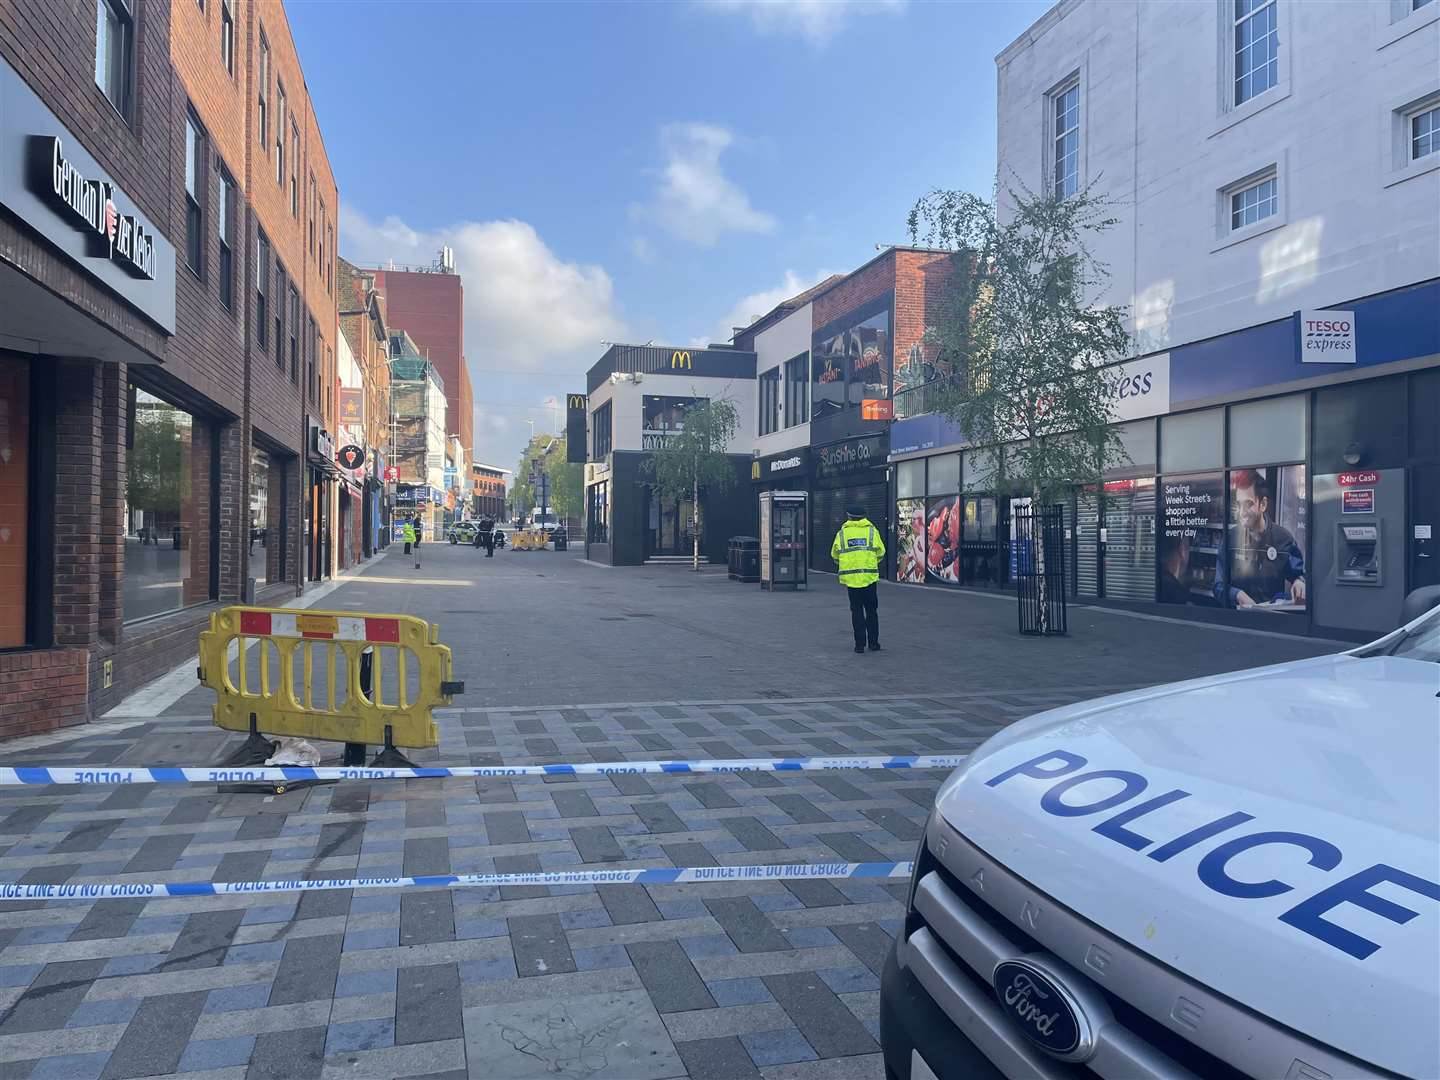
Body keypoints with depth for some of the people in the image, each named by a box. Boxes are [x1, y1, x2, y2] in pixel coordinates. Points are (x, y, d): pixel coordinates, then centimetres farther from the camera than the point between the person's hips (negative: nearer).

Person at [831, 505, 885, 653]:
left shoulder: (842, 533, 3)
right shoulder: (872, 531, 2)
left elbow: (835, 555, 9)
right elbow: (881, 553, 4)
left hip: (850, 577, 0)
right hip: (869, 576, 0)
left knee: (856, 611, 7)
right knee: (871, 610, 12)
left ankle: (860, 644, 5)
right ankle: (873, 642, 13)